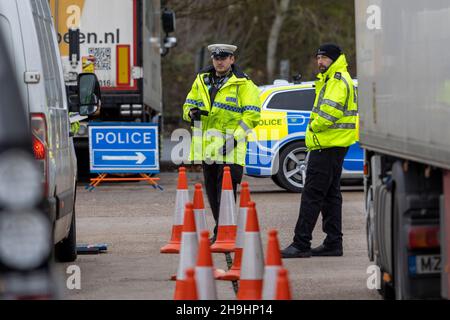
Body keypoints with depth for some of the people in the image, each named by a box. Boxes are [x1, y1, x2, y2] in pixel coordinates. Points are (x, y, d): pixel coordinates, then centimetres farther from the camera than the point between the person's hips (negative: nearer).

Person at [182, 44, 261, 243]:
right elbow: (189, 105, 21)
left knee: (225, 192, -12)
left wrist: (236, 137, -17)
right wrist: (192, 112, -4)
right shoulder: (202, 81, 15)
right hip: (207, 146, 6)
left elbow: (252, 114, -7)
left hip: (229, 147, -6)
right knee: (212, 192, 11)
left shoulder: (243, 84, -3)